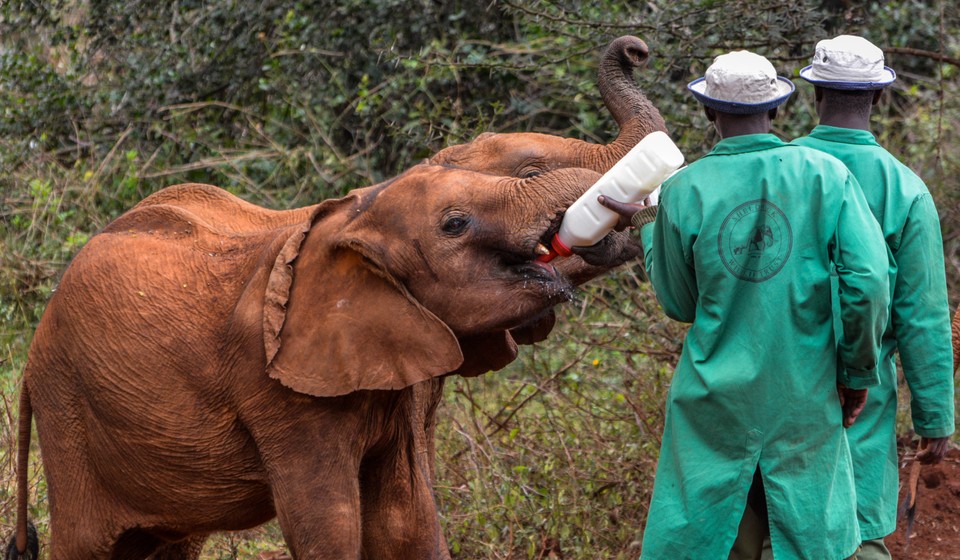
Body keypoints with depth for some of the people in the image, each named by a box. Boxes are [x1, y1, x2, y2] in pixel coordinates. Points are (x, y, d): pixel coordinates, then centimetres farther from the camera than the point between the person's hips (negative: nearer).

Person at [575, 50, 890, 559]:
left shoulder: (683, 191, -8)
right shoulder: (825, 175, -8)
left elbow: (679, 304, 3)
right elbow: (868, 280, -12)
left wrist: (647, 227, 17)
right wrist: (858, 370, 2)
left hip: (715, 399, 0)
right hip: (804, 399, 0)